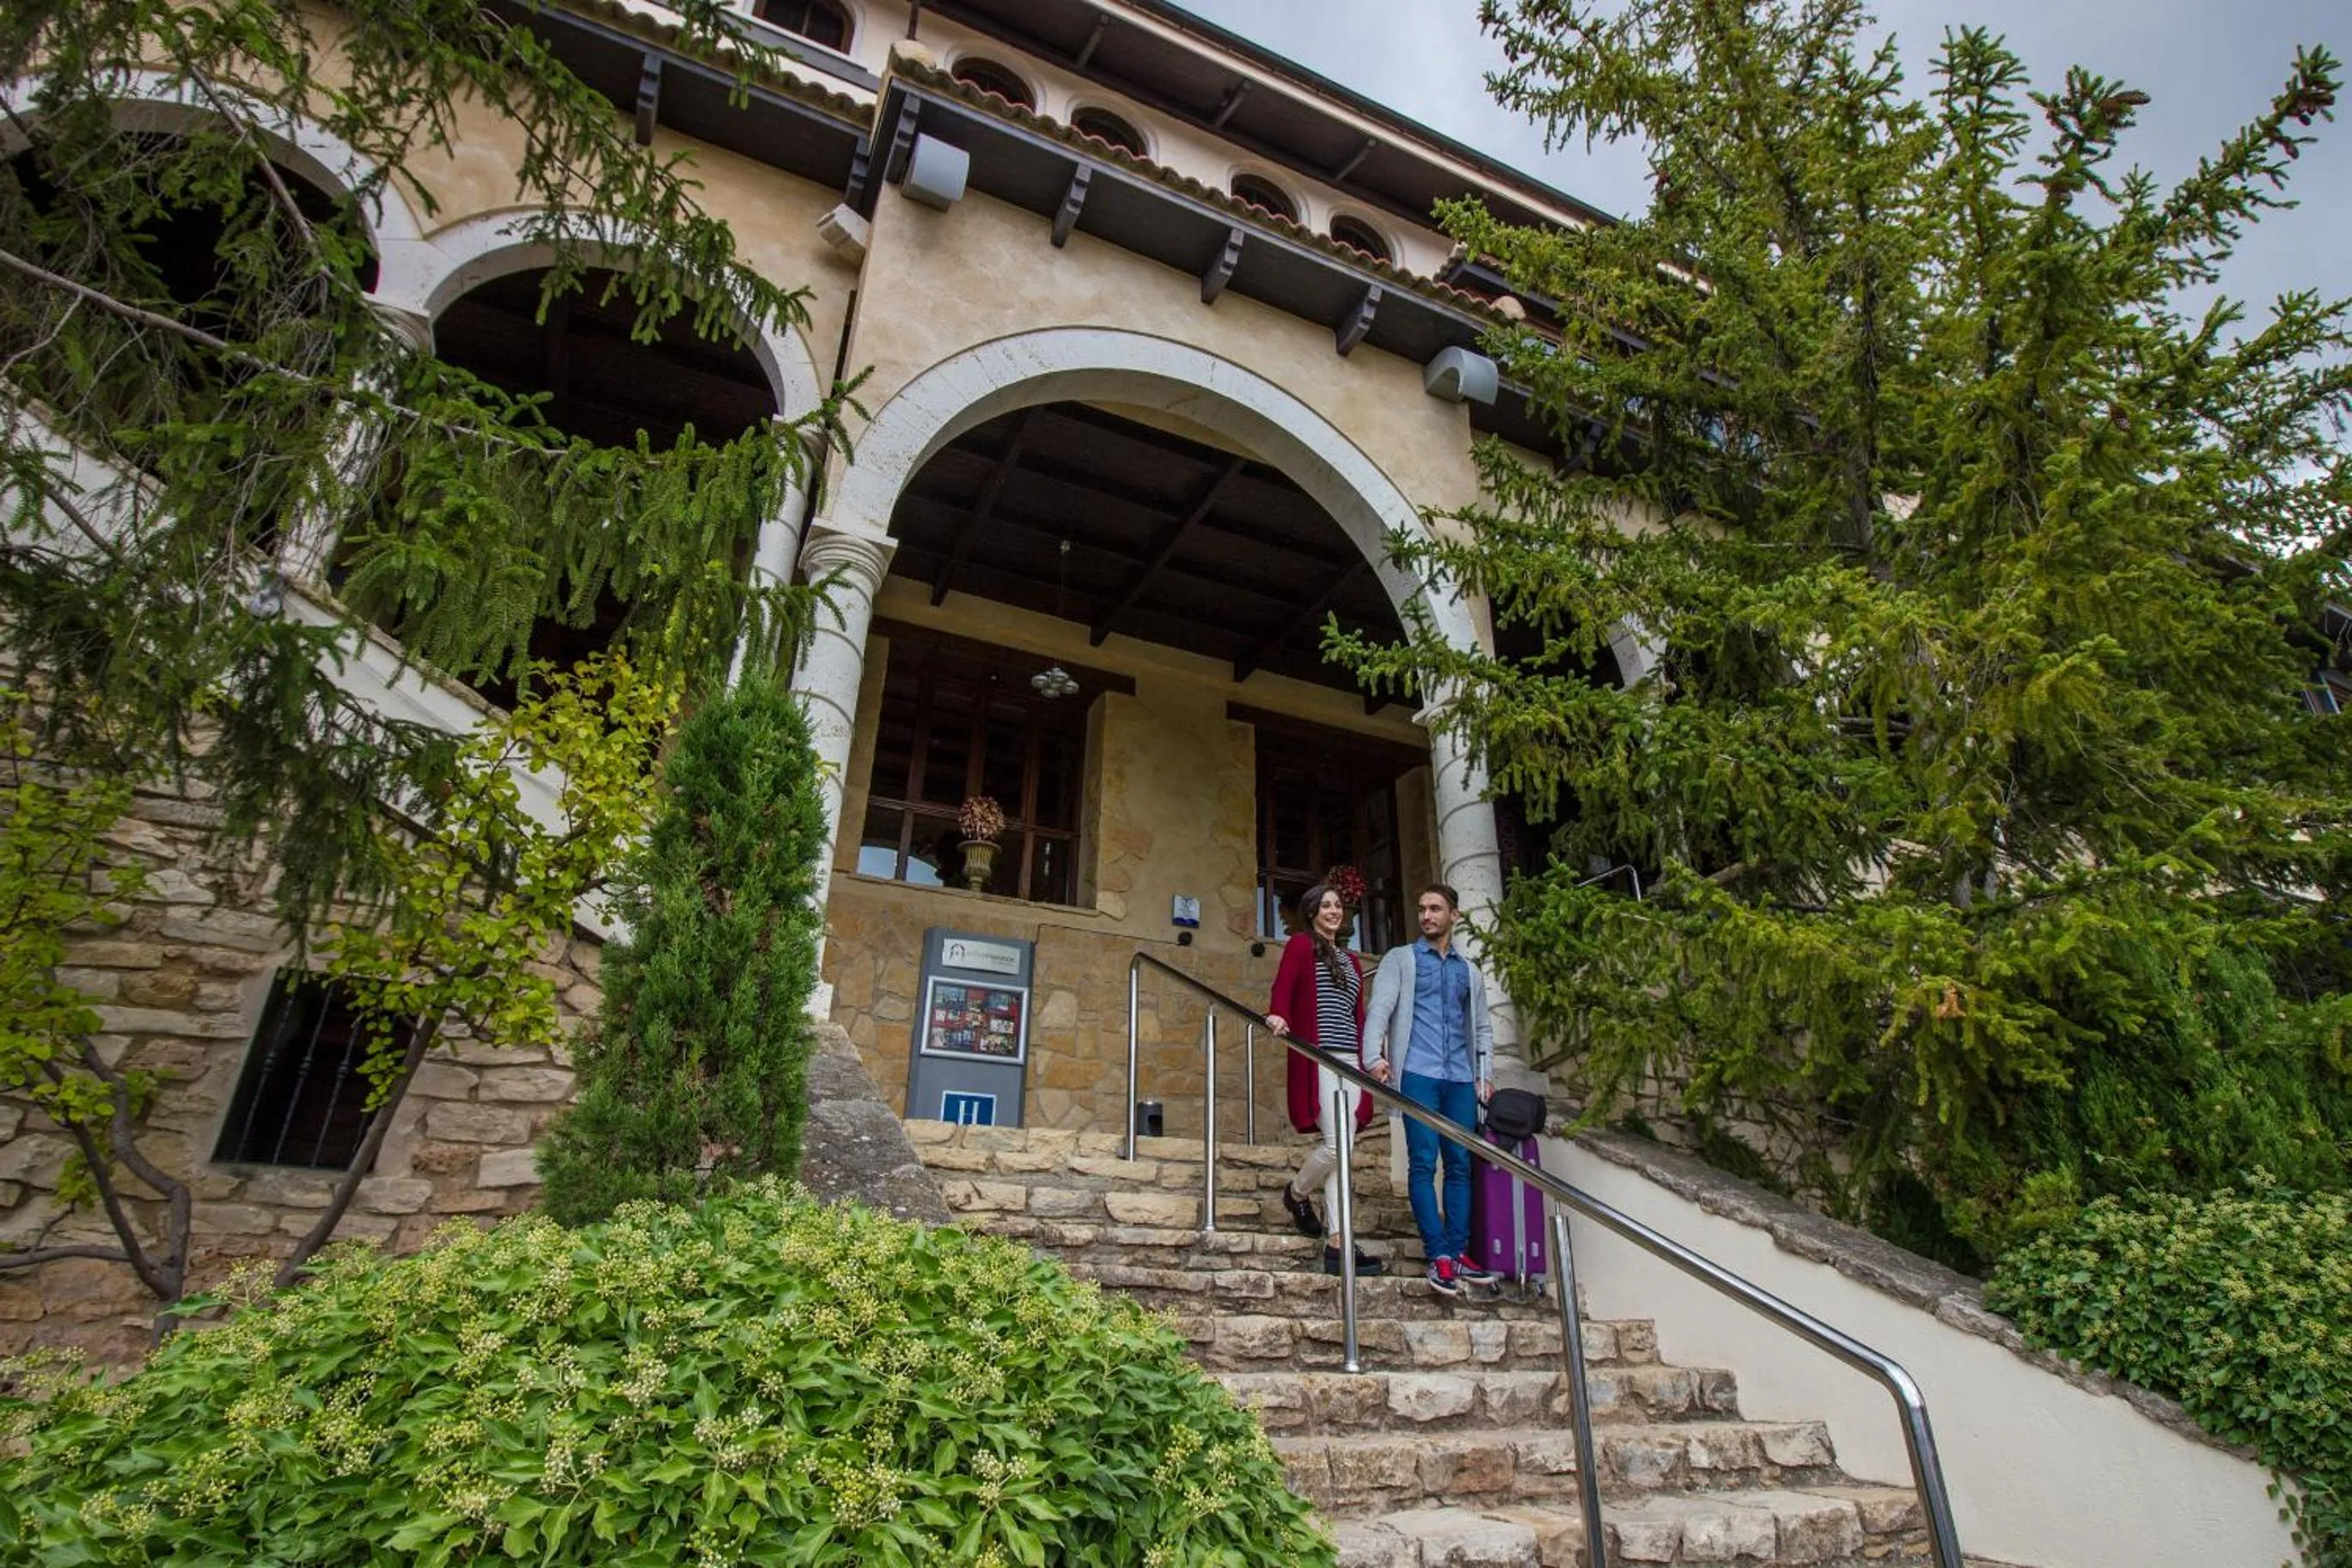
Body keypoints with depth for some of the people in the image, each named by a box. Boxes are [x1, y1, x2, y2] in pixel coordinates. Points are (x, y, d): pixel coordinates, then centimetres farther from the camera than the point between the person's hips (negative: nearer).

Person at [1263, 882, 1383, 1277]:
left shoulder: (1352, 960, 23)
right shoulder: (1300, 944, 4)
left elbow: (1359, 1015, 21)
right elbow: (1283, 985, -14)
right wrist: (1278, 1015, -34)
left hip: (1350, 1059, 6)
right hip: (1319, 1057, -6)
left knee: (1343, 1150, 2)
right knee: (1336, 1144, -13)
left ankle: (1338, 1246, 3)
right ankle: (1296, 1194, 16)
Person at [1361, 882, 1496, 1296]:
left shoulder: (1470, 971, 20)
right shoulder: (1399, 960, 8)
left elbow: (1482, 1026, 24)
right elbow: (1379, 1010, -4)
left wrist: (1486, 1073, 12)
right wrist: (1374, 1056, -19)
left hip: (1460, 1079, 4)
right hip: (1418, 1075, -4)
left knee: (1460, 1164, 3)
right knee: (1423, 1164, -7)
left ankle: (1458, 1252, 8)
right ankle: (1439, 1255, -5)